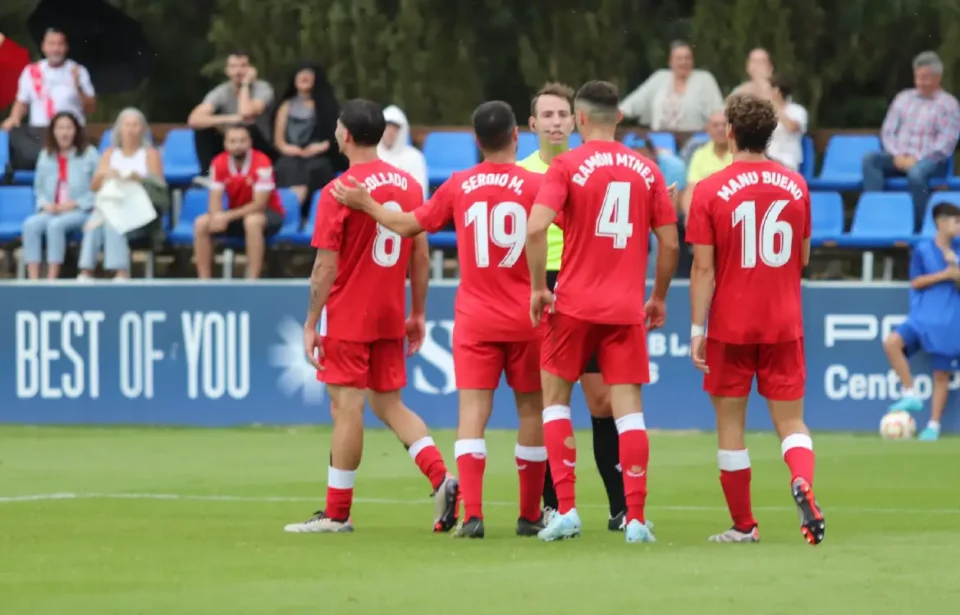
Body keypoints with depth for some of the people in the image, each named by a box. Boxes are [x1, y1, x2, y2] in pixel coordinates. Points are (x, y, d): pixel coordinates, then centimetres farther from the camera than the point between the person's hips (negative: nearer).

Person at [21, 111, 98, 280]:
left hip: (80, 211, -4)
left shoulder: (89, 154, 2)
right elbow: (39, 188, 21)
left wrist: (75, 204, -12)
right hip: (51, 211, 4)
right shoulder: (46, 155, 17)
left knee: (55, 225, -36)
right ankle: (33, 281, -35)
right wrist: (45, 204, -1)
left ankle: (51, 280, -34)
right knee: (30, 225, -29)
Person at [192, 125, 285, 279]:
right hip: (236, 215, 5)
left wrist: (228, 216, -32)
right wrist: (217, 217, -32)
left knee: (252, 221, -39)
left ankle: (252, 281, -35)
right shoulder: (219, 163, -8)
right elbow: (215, 200, -8)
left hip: (268, 214, -5)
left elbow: (259, 204, -24)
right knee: (201, 223, -17)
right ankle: (204, 281, -12)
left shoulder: (261, 163, -22)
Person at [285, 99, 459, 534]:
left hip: (347, 318, -6)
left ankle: (337, 514, 2)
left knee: (347, 407, -2)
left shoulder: (339, 191, -13)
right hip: (390, 318, 6)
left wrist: (311, 323, -8)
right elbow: (420, 257, 8)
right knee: (389, 404, 15)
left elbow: (326, 266, -13)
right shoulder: (409, 185, 5)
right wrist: (417, 314, 15)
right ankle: (442, 478, -4)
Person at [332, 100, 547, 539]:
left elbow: (407, 225, 11)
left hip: (475, 320, 1)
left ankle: (472, 514, -20)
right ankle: (530, 516, 17)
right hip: (525, 319, -1)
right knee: (532, 410, 11)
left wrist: (366, 205, 25)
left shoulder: (459, 186, 2)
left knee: (473, 411, -5)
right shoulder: (535, 185, -6)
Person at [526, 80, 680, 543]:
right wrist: (659, 298, 17)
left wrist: (538, 287, -8)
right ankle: (635, 519, -4)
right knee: (628, 406, 2)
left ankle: (566, 509, 3)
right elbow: (669, 243, 5)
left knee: (555, 398, 12)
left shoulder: (567, 166, -5)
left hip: (574, 304, -2)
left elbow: (536, 227, -18)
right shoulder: (645, 170, 5)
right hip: (627, 308, 2)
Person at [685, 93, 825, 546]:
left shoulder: (710, 191, -8)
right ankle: (802, 480, -24)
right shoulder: (795, 186, 2)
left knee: (731, 424, 8)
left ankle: (743, 526, 11)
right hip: (784, 324, 2)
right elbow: (803, 259, 12)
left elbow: (703, 268, -10)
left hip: (730, 326, -2)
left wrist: (697, 329, -7)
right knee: (790, 421, 6)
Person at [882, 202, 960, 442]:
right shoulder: (923, 250, -1)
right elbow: (916, 282, -5)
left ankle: (934, 425, 10)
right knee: (892, 342, -26)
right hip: (922, 316, -2)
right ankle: (910, 394, -15)